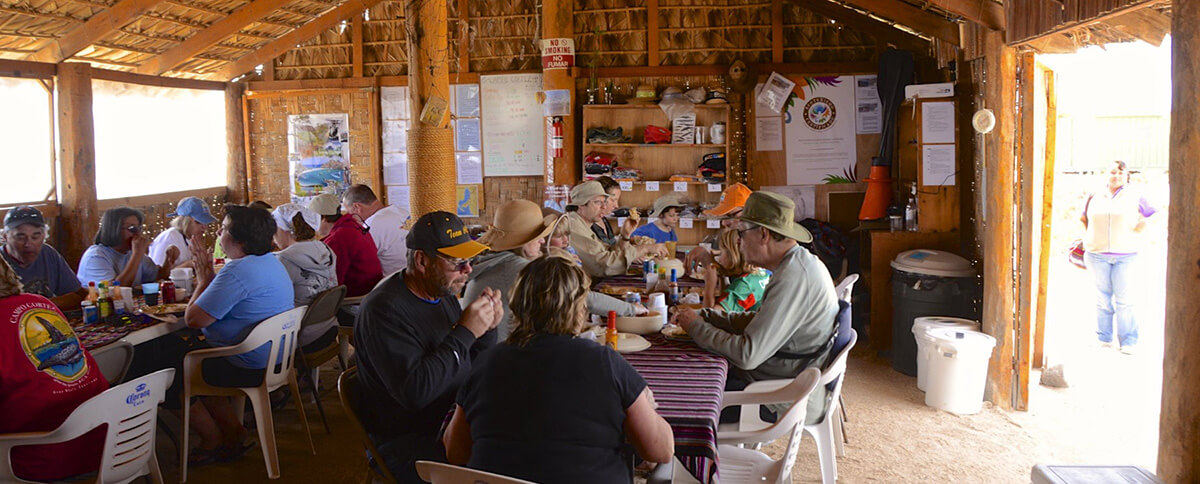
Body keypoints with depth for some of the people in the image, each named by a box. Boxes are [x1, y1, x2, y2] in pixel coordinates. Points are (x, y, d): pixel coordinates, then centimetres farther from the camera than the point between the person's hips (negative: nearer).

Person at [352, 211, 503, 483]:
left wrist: (487, 330, -4)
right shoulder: (385, 310, -17)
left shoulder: (443, 294, 9)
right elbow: (414, 391, -27)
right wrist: (465, 332, -23)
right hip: (405, 442, -8)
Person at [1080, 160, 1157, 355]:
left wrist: (1135, 236, 4)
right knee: (1103, 298, 5)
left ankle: (1128, 342, 0)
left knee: (1124, 299, -6)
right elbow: (1084, 219, 24)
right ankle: (1104, 339, 14)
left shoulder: (1135, 198, 4)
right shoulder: (1095, 197, 11)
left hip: (1125, 256, -2)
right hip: (1098, 255, 2)